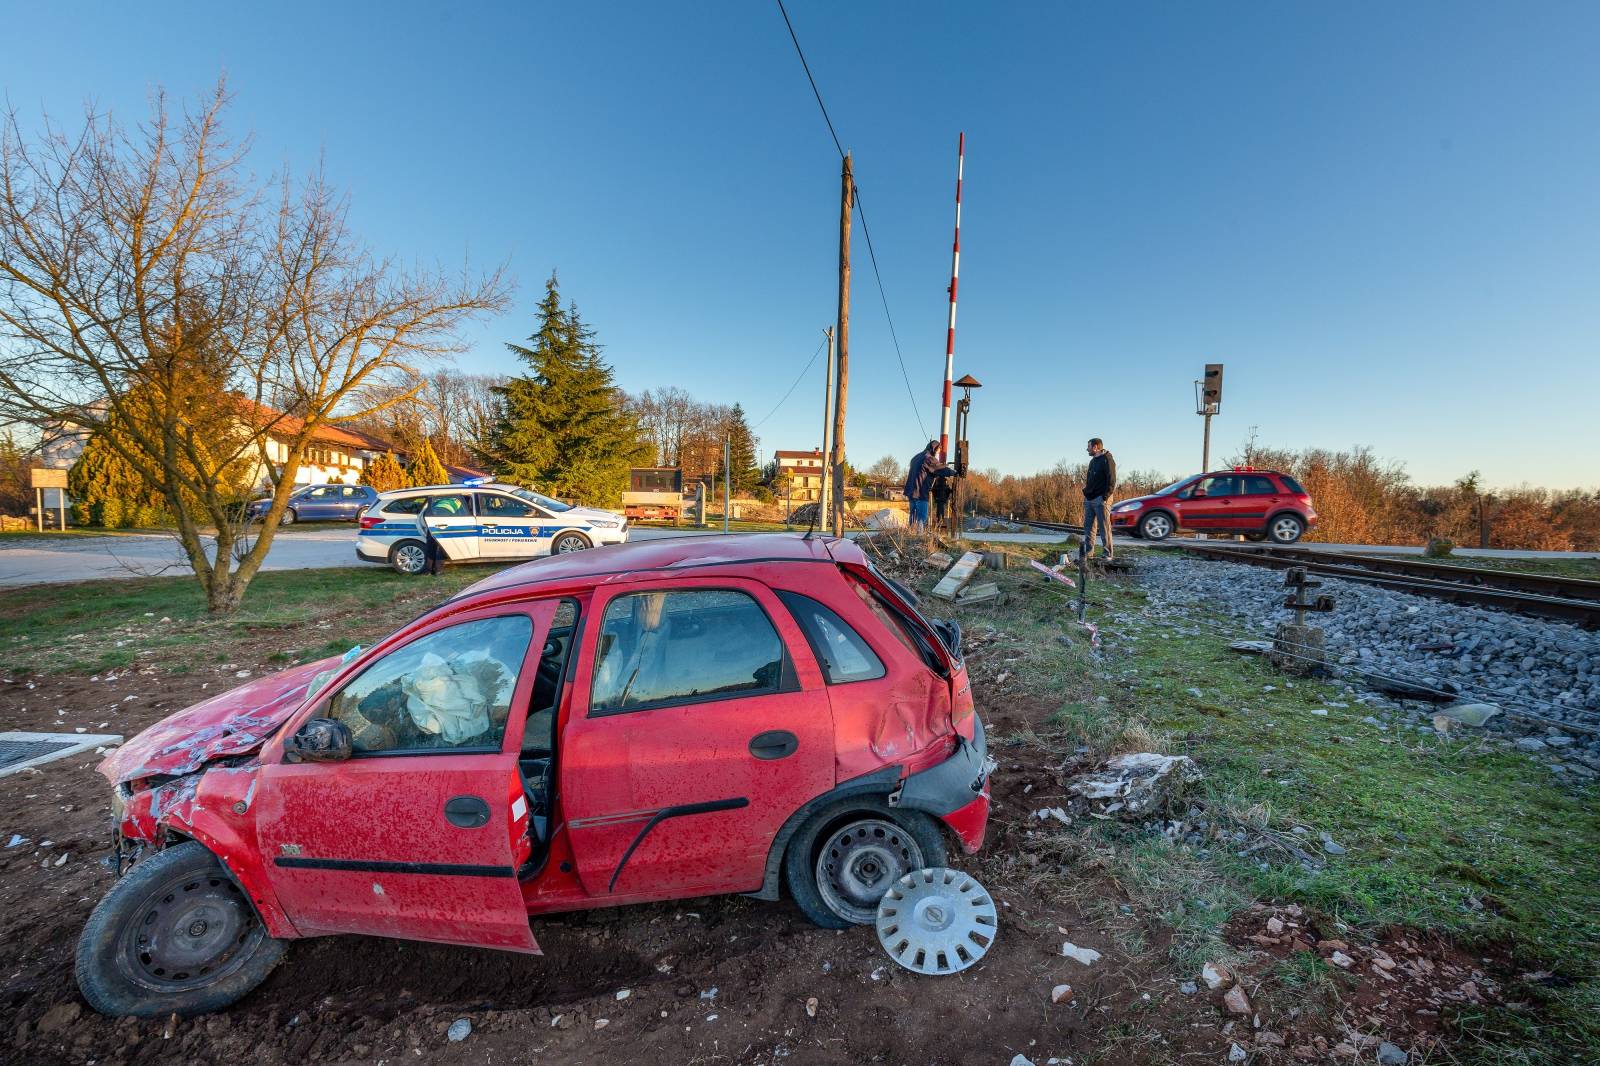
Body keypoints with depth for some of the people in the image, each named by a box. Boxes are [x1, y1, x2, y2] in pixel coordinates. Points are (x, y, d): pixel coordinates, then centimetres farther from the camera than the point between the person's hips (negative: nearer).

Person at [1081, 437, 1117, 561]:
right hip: (1089, 499, 9)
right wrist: (1086, 493, 14)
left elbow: (1111, 481, -15)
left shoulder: (1107, 460, -9)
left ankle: (1108, 554, 0)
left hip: (1101, 500, -9)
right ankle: (1088, 551, 17)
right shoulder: (1093, 461, 19)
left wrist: (1105, 497, -20)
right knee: (1088, 527, 10)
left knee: (1105, 528, -5)